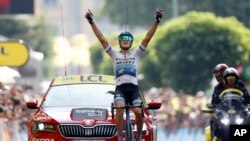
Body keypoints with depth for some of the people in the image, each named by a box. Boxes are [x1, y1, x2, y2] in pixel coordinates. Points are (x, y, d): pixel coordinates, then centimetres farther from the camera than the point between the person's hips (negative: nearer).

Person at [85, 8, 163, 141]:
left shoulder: (136, 54, 16)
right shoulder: (114, 55, 16)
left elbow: (147, 38, 6)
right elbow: (102, 39, 9)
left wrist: (157, 21, -4)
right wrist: (91, 22, 1)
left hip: (133, 88, 0)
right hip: (120, 88, 0)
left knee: (138, 111, -22)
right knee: (119, 108, -30)